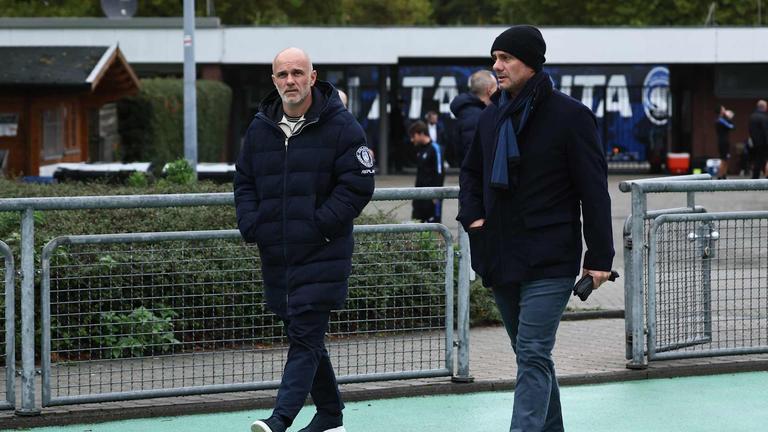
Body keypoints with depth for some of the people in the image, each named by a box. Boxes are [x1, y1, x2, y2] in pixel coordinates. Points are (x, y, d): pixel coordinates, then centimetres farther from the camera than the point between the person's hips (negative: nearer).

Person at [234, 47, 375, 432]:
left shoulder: (340, 125, -5)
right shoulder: (260, 128, 11)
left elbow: (358, 183, -8)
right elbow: (244, 182, 19)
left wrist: (321, 224, -14)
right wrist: (251, 226, 3)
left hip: (321, 253, -6)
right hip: (276, 256, 6)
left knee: (305, 337, -13)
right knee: (303, 335, 13)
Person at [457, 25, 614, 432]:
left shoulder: (569, 115, -9)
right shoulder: (492, 116, 10)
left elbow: (594, 189, -9)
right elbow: (471, 172, 26)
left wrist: (600, 257, -11)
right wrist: (472, 215, 6)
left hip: (549, 260, -7)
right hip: (500, 257, 7)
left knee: (533, 355, -14)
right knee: (531, 356, 15)